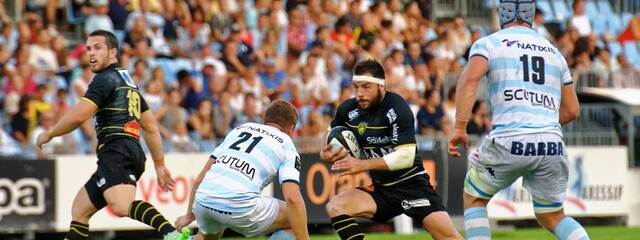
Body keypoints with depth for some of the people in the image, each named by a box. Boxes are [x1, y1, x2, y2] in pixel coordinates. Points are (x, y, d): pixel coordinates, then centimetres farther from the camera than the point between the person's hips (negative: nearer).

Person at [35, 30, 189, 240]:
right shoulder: (129, 82, 28)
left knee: (122, 206, -34)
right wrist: (160, 166, 29)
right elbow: (151, 127, 28)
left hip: (117, 153, -10)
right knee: (80, 209, 20)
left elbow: (78, 116, -11)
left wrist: (48, 134, 5)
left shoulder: (105, 79, -1)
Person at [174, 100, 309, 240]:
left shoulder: (240, 129, 28)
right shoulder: (286, 145, 13)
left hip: (203, 201, 6)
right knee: (294, 219, 18)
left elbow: (199, 180, 27)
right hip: (240, 206, -6)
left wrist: (189, 216, 37)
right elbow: (292, 198, -4)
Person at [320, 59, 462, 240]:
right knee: (334, 206, -18)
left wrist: (362, 165, -26)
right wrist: (326, 154, -9)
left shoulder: (397, 108, -17)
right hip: (380, 189, 5)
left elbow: (406, 156, -23)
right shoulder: (348, 111, -1)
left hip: (411, 183, -5)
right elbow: (333, 142, 16)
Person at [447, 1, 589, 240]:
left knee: (474, 198, 21)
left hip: (508, 142, -4)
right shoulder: (554, 52, 20)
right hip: (551, 143, 4)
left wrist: (460, 128, -15)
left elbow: (470, 79, -13)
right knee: (552, 217, 20)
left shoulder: (489, 43, 7)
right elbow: (572, 111, 23)